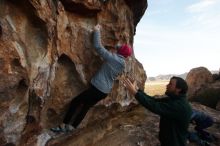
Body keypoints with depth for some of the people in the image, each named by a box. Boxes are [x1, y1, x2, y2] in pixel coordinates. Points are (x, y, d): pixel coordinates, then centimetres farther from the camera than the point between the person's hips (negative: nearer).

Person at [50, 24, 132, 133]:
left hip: (97, 88, -7)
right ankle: (71, 127, 28)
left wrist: (96, 31, -6)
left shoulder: (112, 57, -15)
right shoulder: (123, 64, 5)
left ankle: (63, 126, 12)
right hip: (105, 91, 7)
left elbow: (98, 46, -19)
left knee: (75, 101, 6)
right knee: (86, 106, 19)